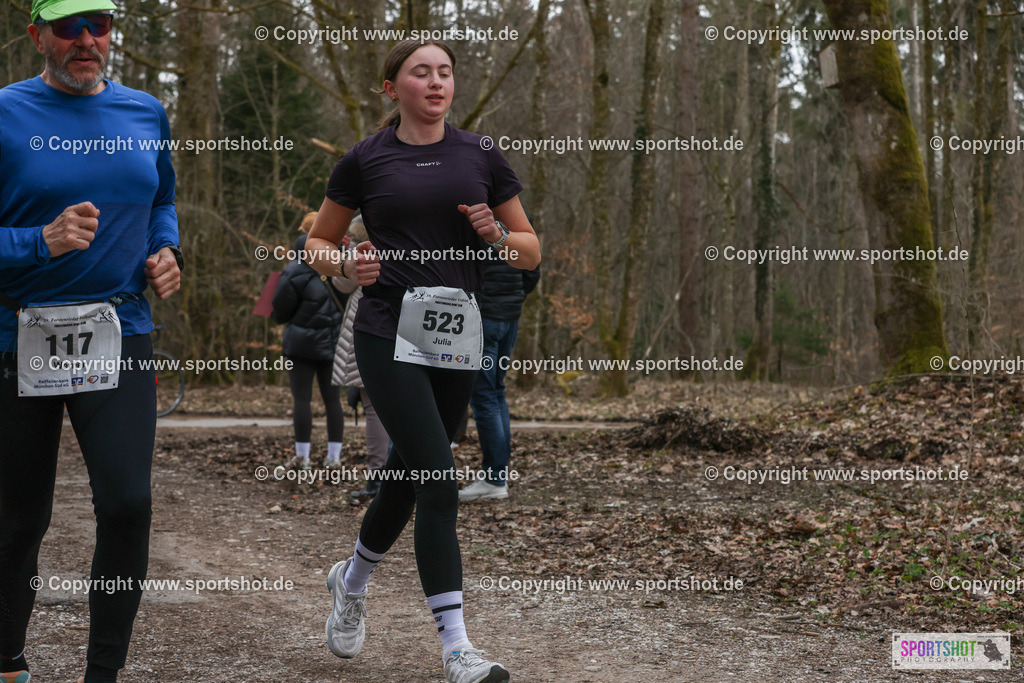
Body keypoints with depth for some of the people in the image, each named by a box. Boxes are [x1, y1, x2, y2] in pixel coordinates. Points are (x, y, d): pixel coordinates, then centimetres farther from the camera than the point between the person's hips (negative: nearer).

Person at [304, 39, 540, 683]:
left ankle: (352, 580, 43)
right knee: (439, 481, -14)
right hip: (390, 334, -3)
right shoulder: (366, 160, 2)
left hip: (457, 339, 4)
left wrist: (496, 235, -10)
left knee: (408, 476, 14)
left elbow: (532, 250, 11)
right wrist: (347, 263, -9)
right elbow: (320, 242, 12)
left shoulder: (481, 156, 7)